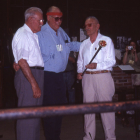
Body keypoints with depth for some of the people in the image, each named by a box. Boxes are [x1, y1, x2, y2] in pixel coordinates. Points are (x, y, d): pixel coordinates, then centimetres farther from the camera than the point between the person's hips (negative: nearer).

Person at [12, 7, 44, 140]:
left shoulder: (33, 35, 18)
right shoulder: (22, 34, -11)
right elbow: (22, 61, -19)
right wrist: (34, 83, -22)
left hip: (36, 74, 10)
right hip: (27, 76, -10)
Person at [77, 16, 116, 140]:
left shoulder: (106, 40, 3)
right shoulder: (84, 44, 18)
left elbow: (111, 61, -5)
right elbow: (80, 61, 24)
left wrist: (97, 65, -19)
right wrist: (79, 71, 5)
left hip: (103, 76, -4)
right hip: (87, 77, 5)